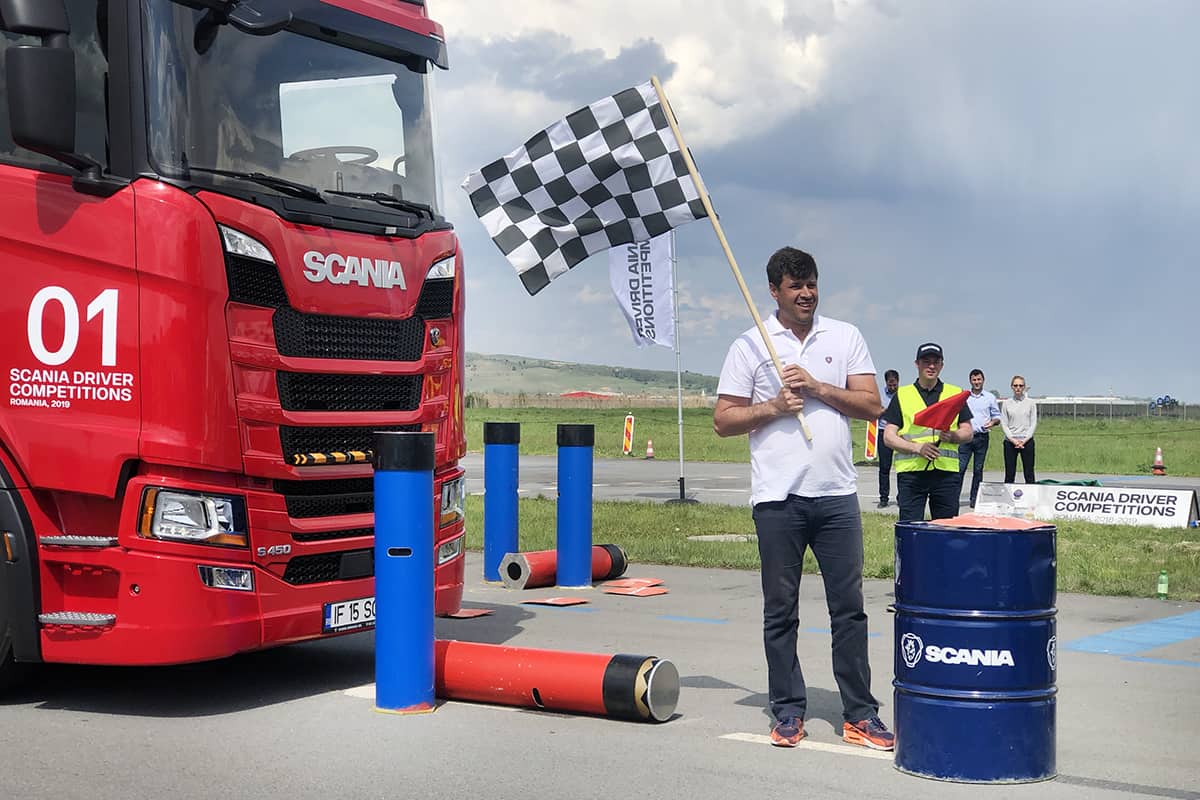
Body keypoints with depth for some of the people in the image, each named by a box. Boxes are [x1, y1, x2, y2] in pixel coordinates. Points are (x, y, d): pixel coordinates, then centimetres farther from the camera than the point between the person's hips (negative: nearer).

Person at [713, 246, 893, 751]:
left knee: (849, 608, 3)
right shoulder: (750, 345, 3)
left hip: (837, 493, 1)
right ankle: (788, 711, 15)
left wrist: (818, 388, -9)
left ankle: (859, 715, 10)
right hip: (777, 496, -1)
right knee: (780, 610, 6)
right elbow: (723, 420, 2)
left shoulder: (845, 337, 9)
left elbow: (872, 406, 2)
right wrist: (772, 408, -13)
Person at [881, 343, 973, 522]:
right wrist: (918, 448, -12)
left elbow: (967, 432, 13)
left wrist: (952, 436, -10)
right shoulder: (902, 395, 9)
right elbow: (889, 437, 4)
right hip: (911, 472, -2)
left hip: (946, 472, 2)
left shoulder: (955, 393, 14)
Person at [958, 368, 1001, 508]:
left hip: (982, 437, 1)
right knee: (960, 467, -8)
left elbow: (997, 417, 12)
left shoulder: (990, 397, 9)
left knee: (978, 469, 5)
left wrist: (993, 422, -8)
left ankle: (975, 499, 11)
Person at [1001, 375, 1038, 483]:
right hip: (1010, 442, 1)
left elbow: (1033, 423, 2)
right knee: (1009, 474, 2)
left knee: (1029, 474, 0)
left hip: (1027, 441, -1)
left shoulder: (1030, 403, 4)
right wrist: (1013, 440, -10)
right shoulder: (1007, 403, 6)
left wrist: (1025, 440, -10)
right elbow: (1003, 424, 3)